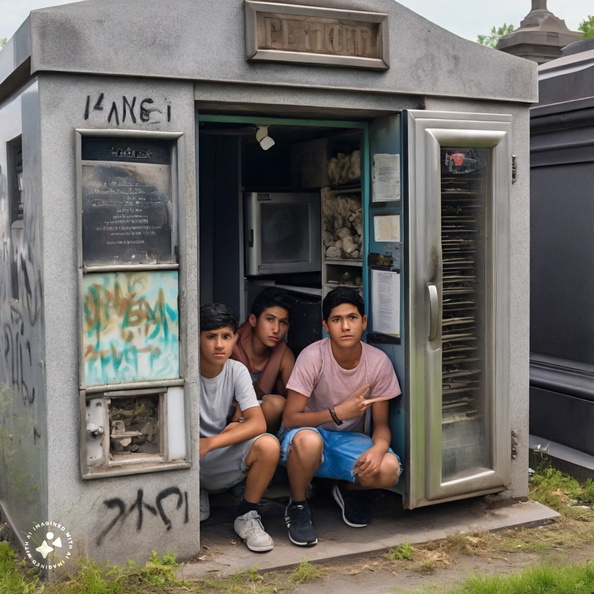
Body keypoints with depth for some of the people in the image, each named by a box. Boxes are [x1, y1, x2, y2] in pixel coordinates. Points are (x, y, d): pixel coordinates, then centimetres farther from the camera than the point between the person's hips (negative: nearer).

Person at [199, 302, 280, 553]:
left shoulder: (236, 371, -6)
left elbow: (258, 423, -18)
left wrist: (211, 442, -32)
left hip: (220, 462, 1)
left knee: (268, 445, -26)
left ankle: (247, 516, -3)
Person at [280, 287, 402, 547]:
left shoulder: (378, 362, -11)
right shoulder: (312, 357, -20)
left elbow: (381, 424, -5)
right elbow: (290, 419, -20)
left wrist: (379, 447, -28)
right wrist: (337, 413, -33)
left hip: (349, 440, 3)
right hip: (309, 433, -3)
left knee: (388, 469, -27)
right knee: (308, 440, -40)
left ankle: (349, 490, 10)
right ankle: (297, 508, -9)